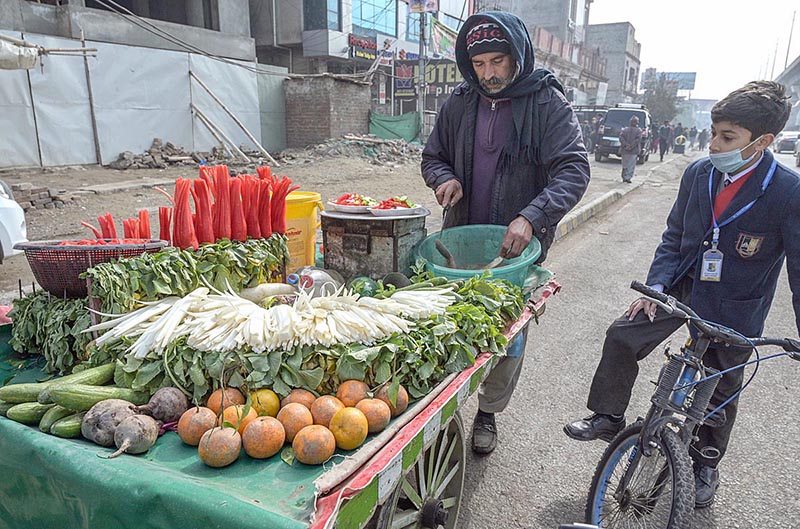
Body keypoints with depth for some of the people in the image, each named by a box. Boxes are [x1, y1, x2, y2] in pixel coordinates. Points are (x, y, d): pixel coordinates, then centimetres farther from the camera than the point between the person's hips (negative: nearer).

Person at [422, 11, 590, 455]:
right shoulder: (459, 103, 4)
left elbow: (574, 170, -17)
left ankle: (488, 413, 31)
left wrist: (531, 217, -34)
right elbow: (433, 157, 15)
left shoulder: (548, 103, -8)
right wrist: (445, 178, -10)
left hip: (518, 247, -3)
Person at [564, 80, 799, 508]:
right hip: (684, 284, 3)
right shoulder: (698, 173, -7)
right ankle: (608, 417, 11)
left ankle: (705, 465, 36)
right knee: (622, 336, -11)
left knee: (721, 391, 12)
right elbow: (674, 236, 3)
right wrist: (655, 286, -7)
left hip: (734, 308, -3)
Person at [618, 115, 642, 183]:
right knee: (631, 166, 1)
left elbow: (621, 137, -6)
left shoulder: (625, 129, 7)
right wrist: (631, 146, -13)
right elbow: (638, 139, -13)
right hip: (634, 151, -3)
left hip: (624, 150, 3)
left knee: (625, 165, 13)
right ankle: (628, 178, -7)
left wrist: (626, 145, -12)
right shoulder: (639, 130, 0)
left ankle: (624, 178, 15)